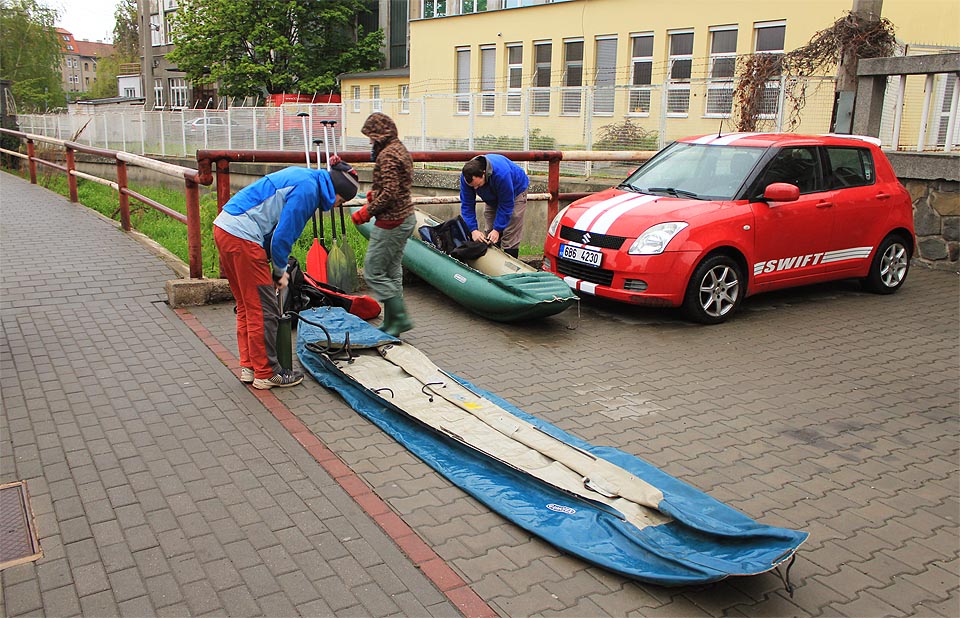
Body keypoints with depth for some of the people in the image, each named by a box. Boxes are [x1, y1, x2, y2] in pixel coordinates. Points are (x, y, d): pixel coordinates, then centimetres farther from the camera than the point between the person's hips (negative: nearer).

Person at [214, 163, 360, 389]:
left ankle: (249, 367, 26)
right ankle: (266, 374, 8)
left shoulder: (304, 178, 17)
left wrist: (278, 268, 16)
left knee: (247, 307, 17)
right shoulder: (307, 189, -14)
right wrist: (280, 271, 1)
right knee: (264, 309, -2)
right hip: (242, 236, -11)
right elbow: (283, 234, -14)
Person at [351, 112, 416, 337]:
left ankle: (400, 318, -1)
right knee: (392, 271, 15)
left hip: (391, 222, -10)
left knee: (373, 272, -2)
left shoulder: (387, 155, -18)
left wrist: (366, 213, -15)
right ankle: (391, 323, 21)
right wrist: (375, 193, 11)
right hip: (405, 217, 10)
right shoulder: (400, 149, 13)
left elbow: (389, 194, -24)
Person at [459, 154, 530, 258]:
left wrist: (497, 229, -33)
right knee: (490, 237, 1)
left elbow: (506, 205, -33)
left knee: (510, 238, -12)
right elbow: (467, 204, -23)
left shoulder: (501, 174, -43)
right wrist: (473, 230, -33)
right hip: (492, 197, 5)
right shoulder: (466, 177, -29)